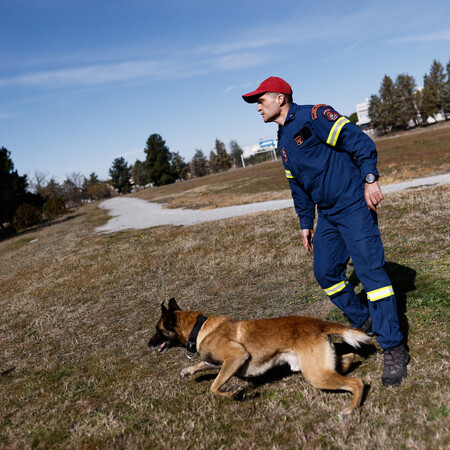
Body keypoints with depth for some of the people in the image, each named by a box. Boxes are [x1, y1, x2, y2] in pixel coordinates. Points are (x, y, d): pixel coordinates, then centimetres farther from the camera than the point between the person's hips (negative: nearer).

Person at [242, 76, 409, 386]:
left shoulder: (313, 117, -9)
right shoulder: (284, 142, 17)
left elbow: (360, 141, -15)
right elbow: (298, 186, 22)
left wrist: (370, 178, -22)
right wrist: (306, 222, 21)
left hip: (355, 206, -9)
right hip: (327, 215, 9)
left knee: (370, 270, -11)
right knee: (326, 272, 8)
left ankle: (394, 348, -4)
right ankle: (364, 323, 28)